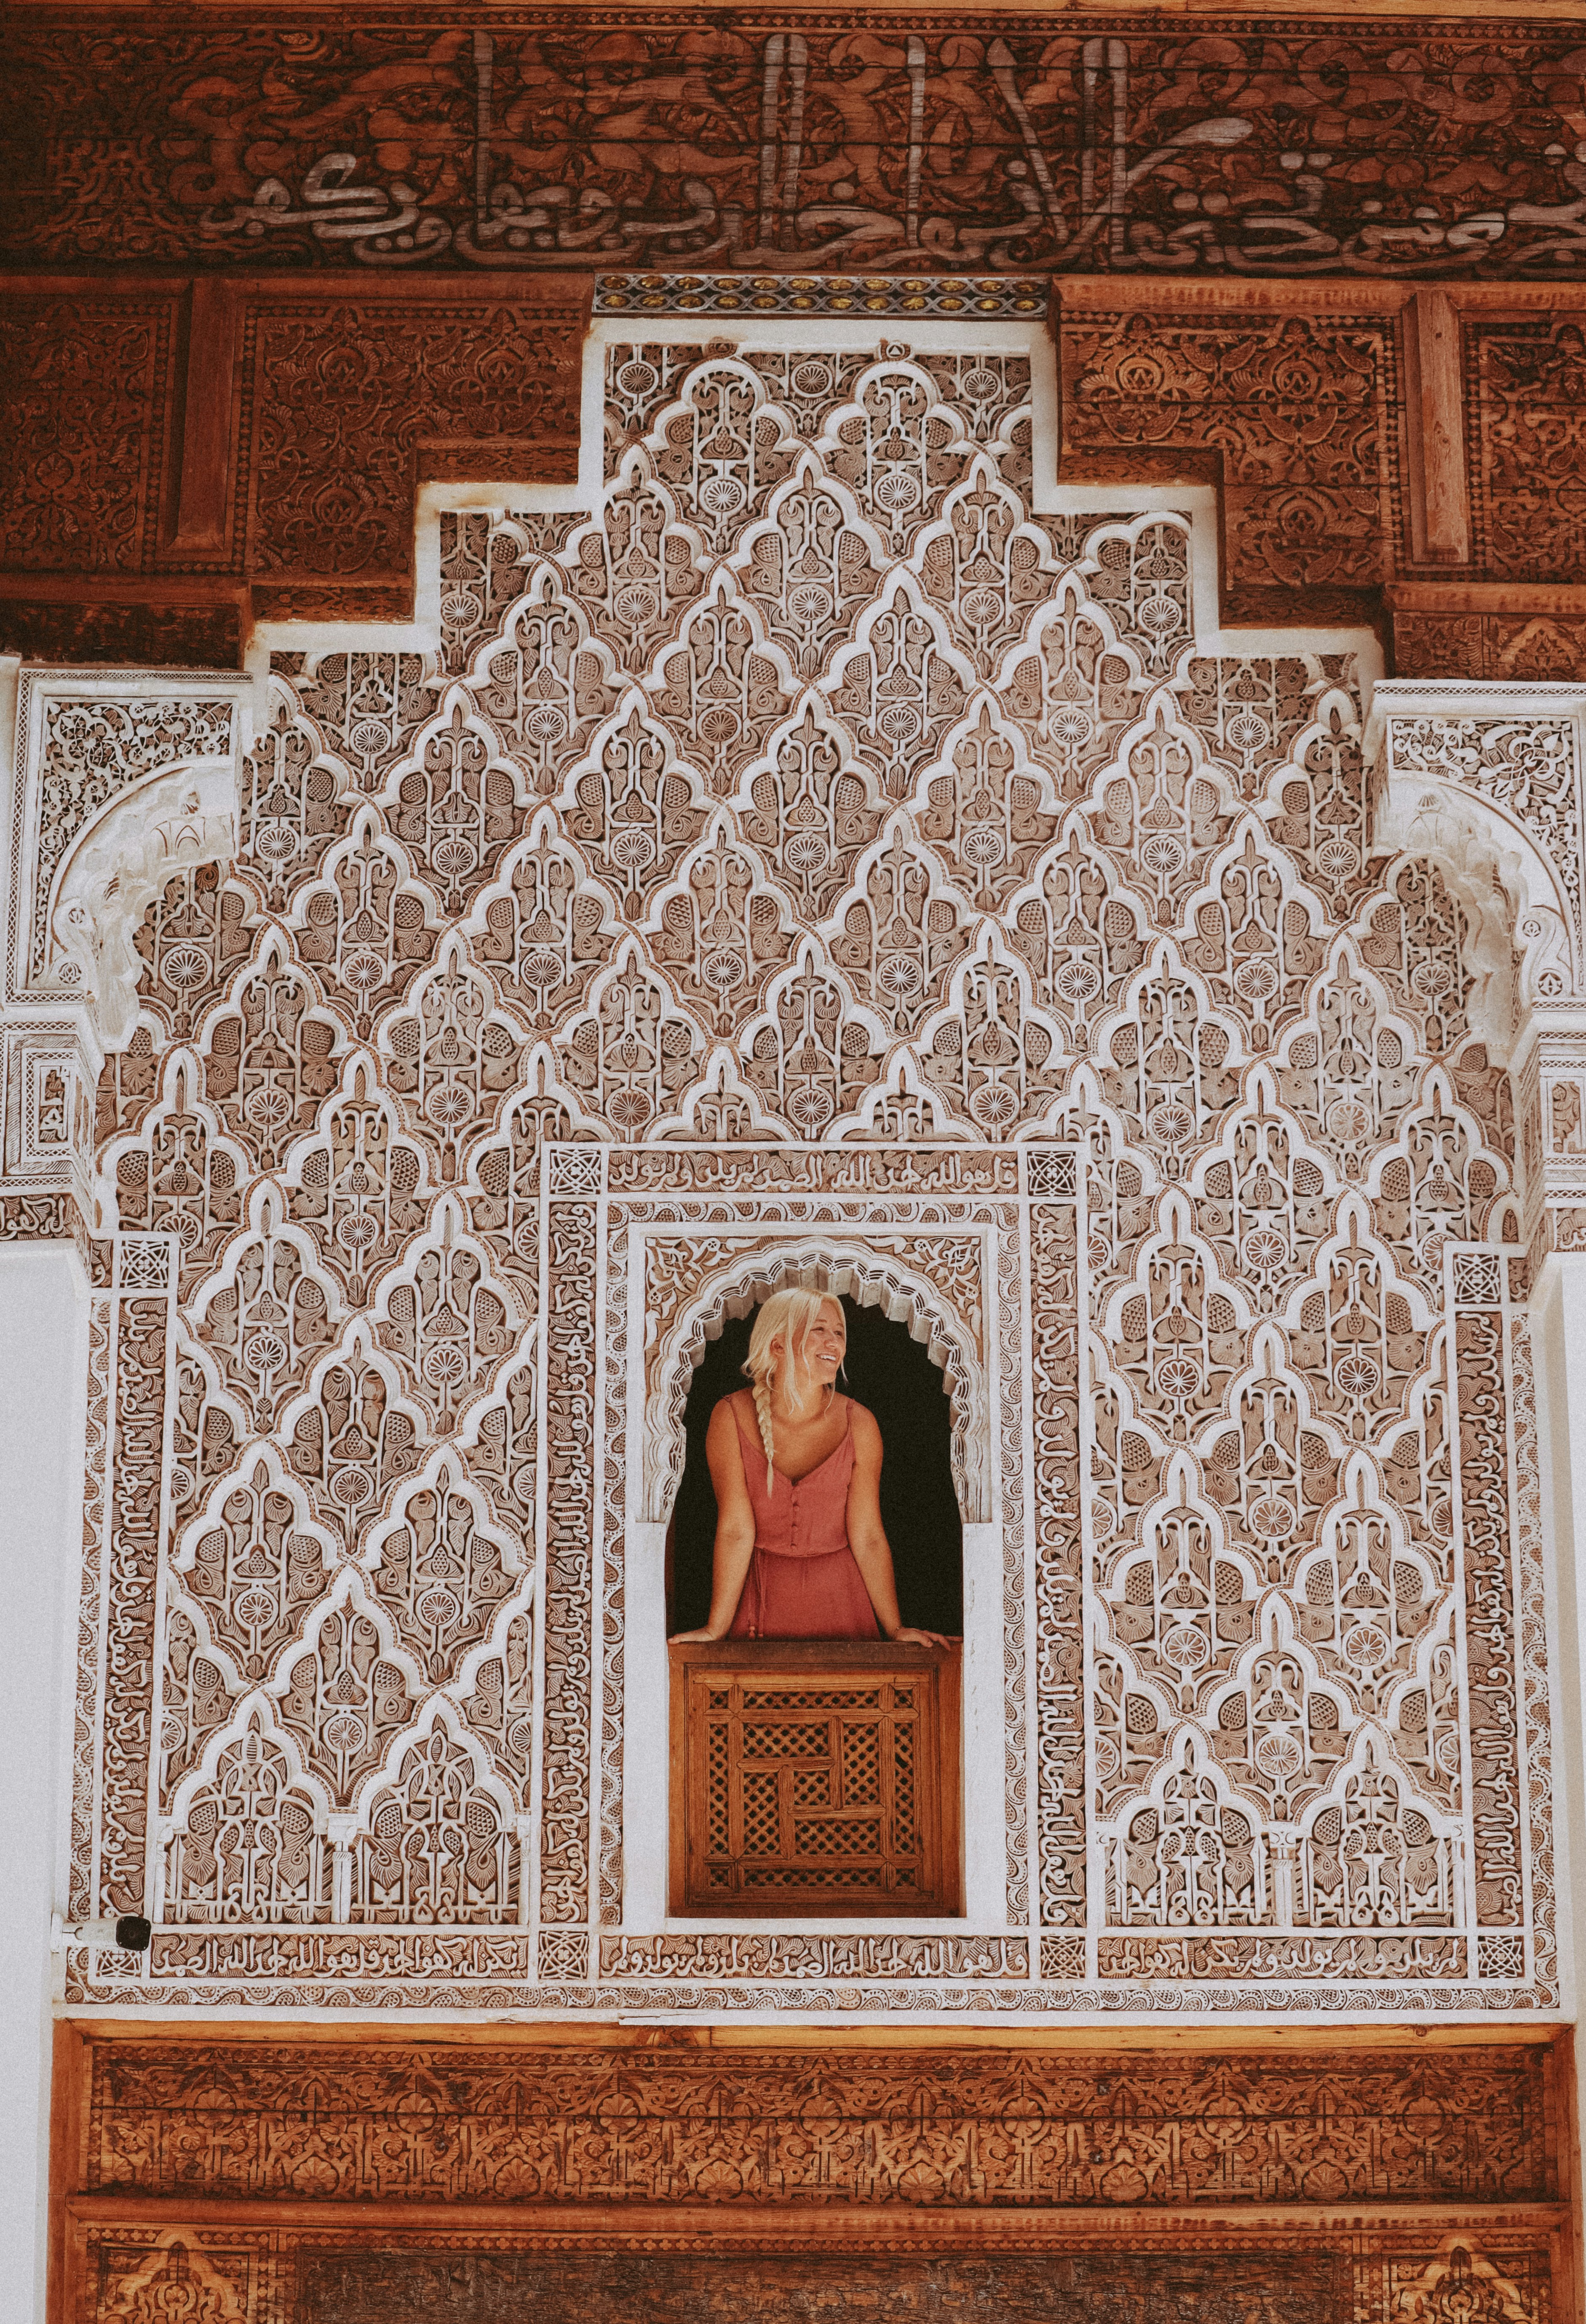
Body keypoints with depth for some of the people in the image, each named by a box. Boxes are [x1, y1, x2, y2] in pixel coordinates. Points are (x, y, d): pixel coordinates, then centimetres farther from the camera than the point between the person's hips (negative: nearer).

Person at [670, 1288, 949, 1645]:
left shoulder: (858, 1424, -11)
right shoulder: (731, 1418, -13)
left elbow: (868, 1537, -9)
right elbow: (735, 1530, -13)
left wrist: (896, 1629, -11)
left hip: (838, 1597, 1)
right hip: (759, 1597, -1)